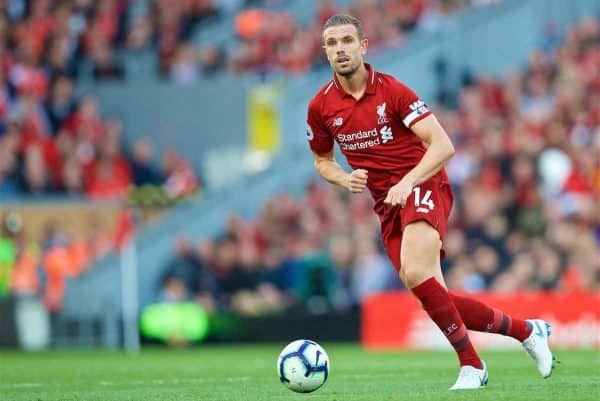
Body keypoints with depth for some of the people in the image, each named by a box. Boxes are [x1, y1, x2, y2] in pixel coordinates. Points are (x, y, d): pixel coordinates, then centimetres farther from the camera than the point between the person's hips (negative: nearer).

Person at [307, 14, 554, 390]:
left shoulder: (391, 90, -10)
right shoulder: (320, 107, 2)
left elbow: (443, 146, -14)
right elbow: (322, 161, 19)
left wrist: (407, 182, -28)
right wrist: (345, 179, -4)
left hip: (424, 186, -5)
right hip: (387, 204, 5)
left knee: (415, 273, -30)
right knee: (436, 298, -4)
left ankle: (471, 364, -16)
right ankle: (526, 330, 14)